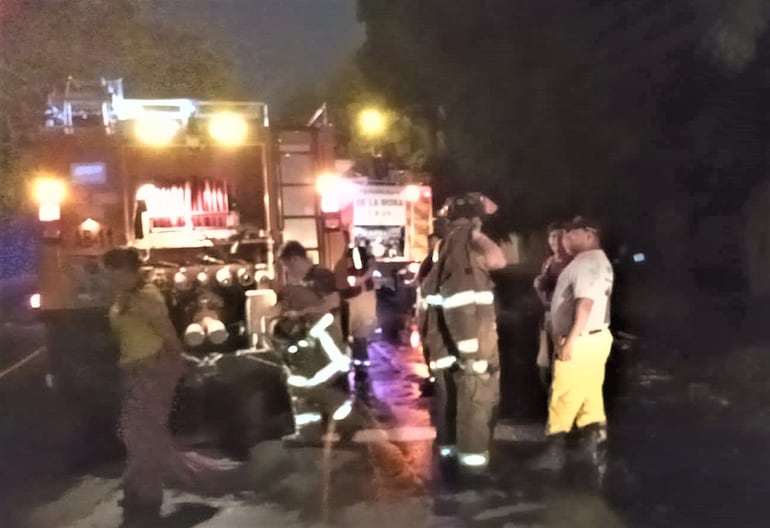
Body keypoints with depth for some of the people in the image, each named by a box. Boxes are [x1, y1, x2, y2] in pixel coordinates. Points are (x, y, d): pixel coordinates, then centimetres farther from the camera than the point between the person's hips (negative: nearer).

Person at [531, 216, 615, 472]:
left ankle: (556, 451, 6)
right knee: (589, 394, 12)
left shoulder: (587, 261, -17)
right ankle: (592, 448, 16)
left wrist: (571, 340, -28)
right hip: (595, 337, 10)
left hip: (582, 340, -10)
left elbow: (585, 302, -26)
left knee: (564, 397, -2)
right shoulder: (596, 260, 18)